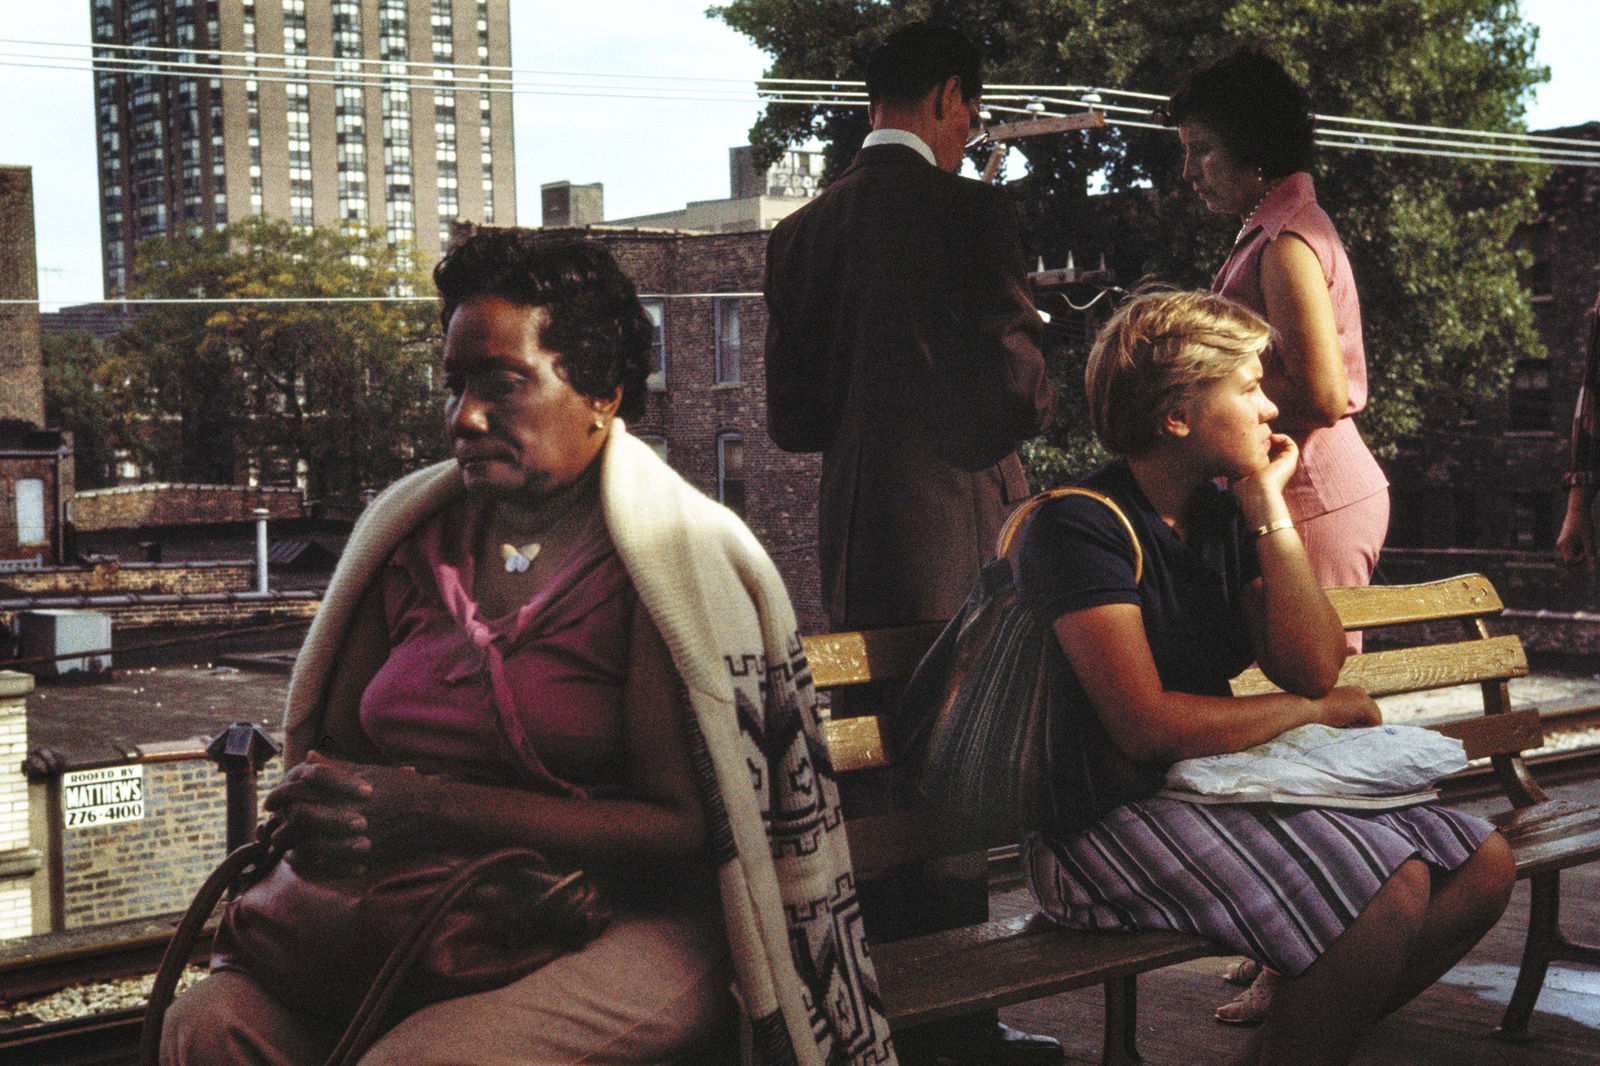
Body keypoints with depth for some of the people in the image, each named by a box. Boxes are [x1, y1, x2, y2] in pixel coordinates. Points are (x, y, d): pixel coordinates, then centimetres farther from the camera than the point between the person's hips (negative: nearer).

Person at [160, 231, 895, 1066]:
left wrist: (430, 810, -20)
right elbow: (327, 739, 18)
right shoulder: (415, 534, 12)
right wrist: (320, 804, -9)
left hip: (628, 926, -5)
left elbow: (683, 826, -13)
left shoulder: (670, 552, -6)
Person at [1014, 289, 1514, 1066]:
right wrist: (1313, 711, -8)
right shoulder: (1081, 524, -13)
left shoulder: (1226, 514, 11)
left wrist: (1268, 509, -3)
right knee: (1387, 892, -27)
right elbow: (1148, 727, -21)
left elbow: (1313, 668, 1)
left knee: (1483, 864, 1)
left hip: (1218, 791, 9)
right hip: (1108, 819, -9)